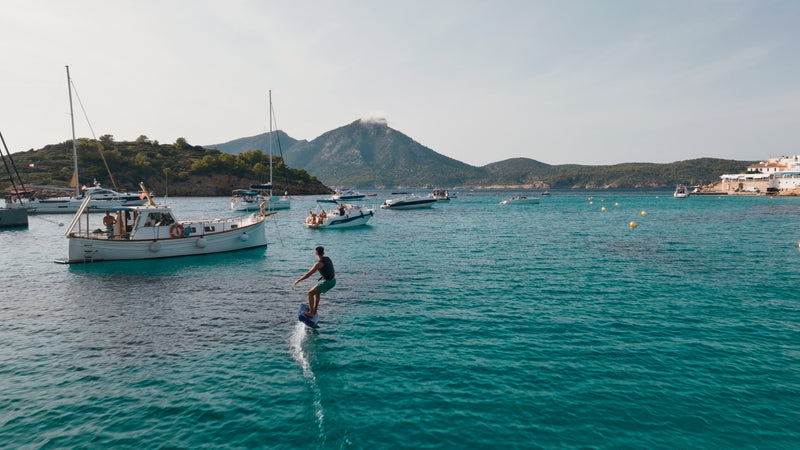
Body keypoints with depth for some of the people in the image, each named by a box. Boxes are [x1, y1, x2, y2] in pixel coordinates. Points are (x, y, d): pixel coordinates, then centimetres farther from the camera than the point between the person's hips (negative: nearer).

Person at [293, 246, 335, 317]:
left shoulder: (319, 263, -17)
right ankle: (314, 310, 33)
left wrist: (298, 280, -8)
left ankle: (310, 313, 2)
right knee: (317, 292, 26)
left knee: (310, 293, 0)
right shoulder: (328, 259, 9)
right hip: (332, 281, 9)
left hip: (327, 282, -9)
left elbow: (308, 274, -17)